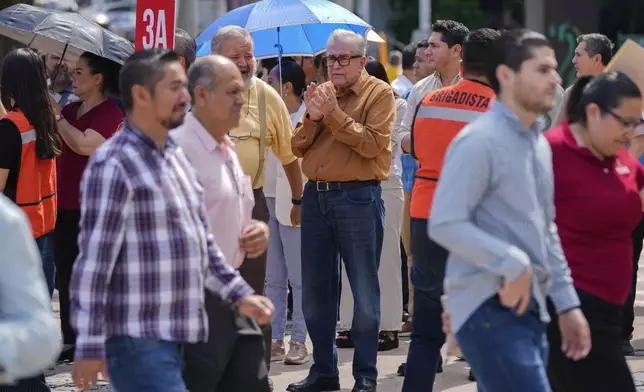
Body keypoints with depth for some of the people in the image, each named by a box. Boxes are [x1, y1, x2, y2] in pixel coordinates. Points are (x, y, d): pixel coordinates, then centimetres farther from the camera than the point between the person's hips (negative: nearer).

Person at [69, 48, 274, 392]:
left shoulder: (177, 158, 15)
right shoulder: (113, 165, -14)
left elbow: (202, 243, 23)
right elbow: (93, 260, -17)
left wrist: (239, 296, 14)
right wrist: (90, 346, -19)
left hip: (174, 336, 9)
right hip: (138, 341, -9)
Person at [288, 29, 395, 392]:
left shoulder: (379, 93, -4)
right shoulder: (320, 92, 12)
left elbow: (373, 144, -17)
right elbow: (298, 146, 9)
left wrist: (334, 114, -16)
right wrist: (312, 119, -9)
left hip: (357, 198, -6)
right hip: (316, 196, 6)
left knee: (364, 291, 0)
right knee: (316, 289, 11)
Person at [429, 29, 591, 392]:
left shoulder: (540, 144, 16)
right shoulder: (479, 142, -13)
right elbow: (444, 224, -19)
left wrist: (567, 303, 20)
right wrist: (512, 263, -25)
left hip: (530, 312, 9)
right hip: (491, 311, -9)